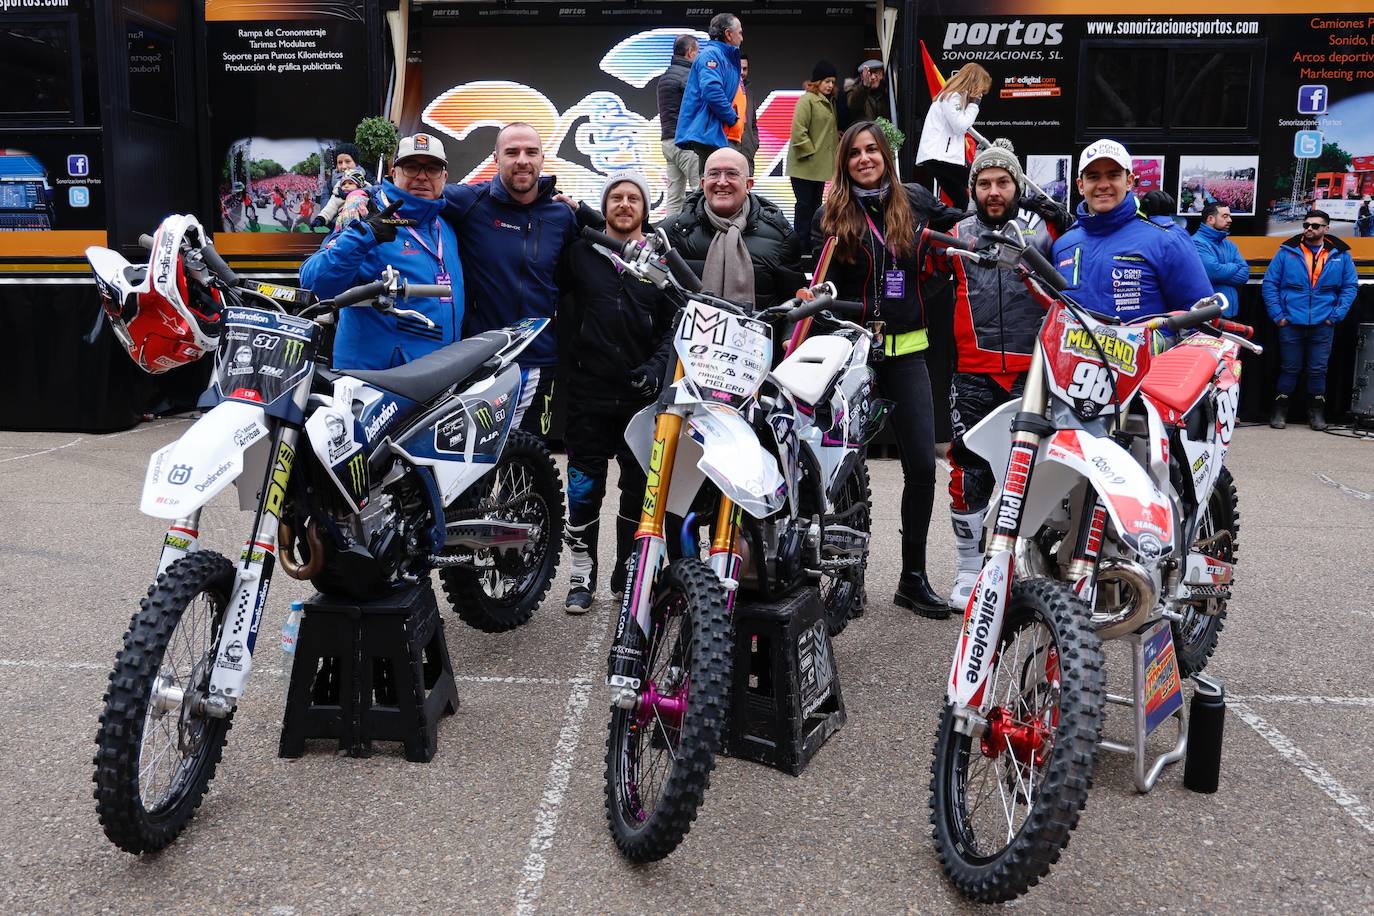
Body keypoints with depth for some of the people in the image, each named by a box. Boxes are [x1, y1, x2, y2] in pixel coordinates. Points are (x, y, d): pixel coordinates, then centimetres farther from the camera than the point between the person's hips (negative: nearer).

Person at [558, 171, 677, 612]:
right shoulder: (580, 254, 6)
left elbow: (677, 324, 5)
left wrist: (657, 366, -7)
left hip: (643, 394, 1)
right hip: (589, 393, -1)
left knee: (640, 489, 7)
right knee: (585, 488, 3)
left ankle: (629, 575, 20)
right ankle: (582, 574, 14)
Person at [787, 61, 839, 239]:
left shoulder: (828, 101, 16)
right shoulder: (807, 99, -11)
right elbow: (798, 131, -18)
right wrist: (810, 152, -15)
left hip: (820, 164, 9)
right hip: (805, 164, -9)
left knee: (815, 204, 13)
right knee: (804, 204, -4)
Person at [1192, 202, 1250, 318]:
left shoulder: (1229, 245, 15)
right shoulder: (1197, 243, -10)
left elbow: (1244, 274, 4)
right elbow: (1215, 271, -22)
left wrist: (1222, 274, -12)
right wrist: (1235, 266, -2)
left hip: (1230, 311, 7)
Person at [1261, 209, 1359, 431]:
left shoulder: (1340, 254, 4)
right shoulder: (1286, 251, 0)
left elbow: (1350, 286, 8)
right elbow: (1270, 283, 1)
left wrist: (1336, 315, -2)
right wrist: (1277, 314, -5)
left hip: (1323, 325, 1)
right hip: (1290, 323, -1)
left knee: (1318, 370, 7)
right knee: (1289, 368, 7)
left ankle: (1316, 411, 19)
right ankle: (1280, 409, 18)